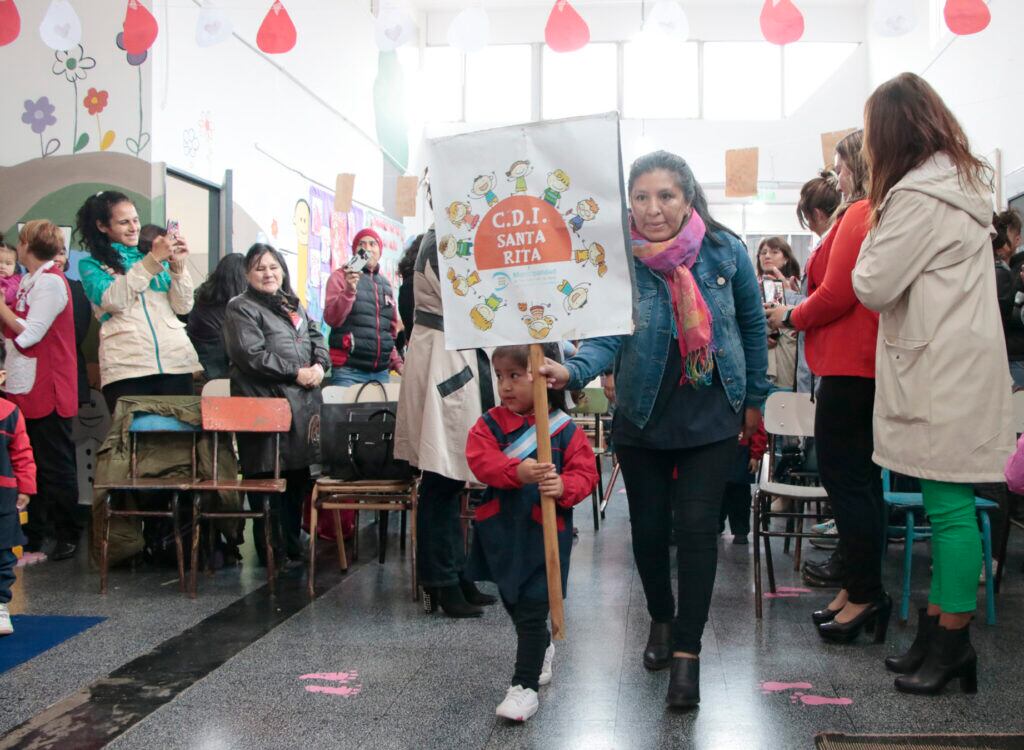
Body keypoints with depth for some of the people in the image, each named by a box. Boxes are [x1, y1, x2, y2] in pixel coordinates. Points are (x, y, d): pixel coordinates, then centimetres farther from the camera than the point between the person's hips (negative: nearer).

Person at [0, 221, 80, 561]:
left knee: (55, 466, 0)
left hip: (47, 390, -9)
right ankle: (34, 533, 22)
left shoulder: (50, 281, -12)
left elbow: (28, 334, -18)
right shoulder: (29, 281, 15)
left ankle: (68, 535, 10)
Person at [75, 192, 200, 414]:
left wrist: (177, 265, -3)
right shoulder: (91, 264, 11)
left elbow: (183, 307, 11)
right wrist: (152, 259, -12)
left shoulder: (158, 256, 19)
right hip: (126, 367, -2)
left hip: (176, 361, 3)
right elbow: (112, 300, -9)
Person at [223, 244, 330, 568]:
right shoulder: (241, 308, -1)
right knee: (270, 478, -5)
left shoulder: (293, 305, 24)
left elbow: (316, 336, 19)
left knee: (299, 477, 10)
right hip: (267, 402, -7)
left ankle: (293, 546, 21)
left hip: (304, 401, 7)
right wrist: (295, 372, -14)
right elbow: (251, 354, -13)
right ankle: (276, 551, 3)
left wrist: (319, 365, -3)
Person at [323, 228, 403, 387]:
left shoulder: (385, 284, 17)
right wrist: (349, 290, -21)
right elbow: (331, 319, -9)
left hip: (381, 372, 5)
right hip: (349, 370, -5)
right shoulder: (341, 276, 2)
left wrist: (396, 361, 14)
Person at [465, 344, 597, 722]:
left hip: (544, 532, -4)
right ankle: (542, 649, 50)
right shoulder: (489, 422, -2)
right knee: (512, 601, 23)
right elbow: (480, 460, -17)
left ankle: (525, 686, 6)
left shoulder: (565, 429, -7)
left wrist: (564, 487, -31)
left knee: (532, 609, -5)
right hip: (501, 531, 5)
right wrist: (518, 471, -34)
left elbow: (585, 472, -10)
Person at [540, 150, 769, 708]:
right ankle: (661, 618, 36)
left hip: (711, 415, 0)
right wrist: (573, 371, -40)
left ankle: (687, 652, 2)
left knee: (697, 528, -6)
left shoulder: (725, 250, -6)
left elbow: (752, 325, 7)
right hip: (642, 416, 1)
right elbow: (608, 337, -19)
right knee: (648, 526, 10)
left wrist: (755, 399, 11)